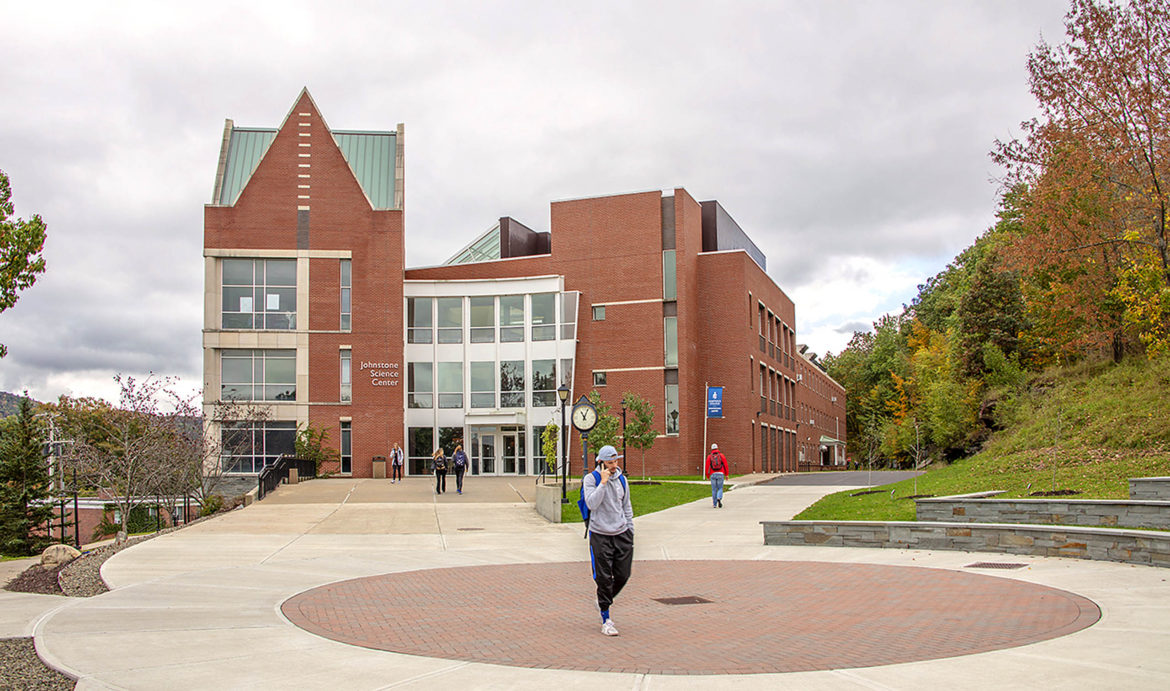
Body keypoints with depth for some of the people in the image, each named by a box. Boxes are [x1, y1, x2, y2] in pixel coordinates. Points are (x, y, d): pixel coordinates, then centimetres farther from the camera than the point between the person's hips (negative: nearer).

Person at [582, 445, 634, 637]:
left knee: (623, 575, 4)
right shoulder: (591, 479, -6)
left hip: (622, 534, 4)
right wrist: (603, 482, -21)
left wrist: (630, 530, 15)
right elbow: (592, 504, -19)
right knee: (604, 578, -4)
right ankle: (606, 620, 7)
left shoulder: (621, 479, 9)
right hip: (600, 535, -4)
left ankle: (605, 601, 32)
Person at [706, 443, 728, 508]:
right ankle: (719, 499, -22)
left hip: (713, 474, 0)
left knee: (714, 490, 9)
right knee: (720, 489, 7)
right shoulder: (721, 455, 6)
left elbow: (707, 466, 0)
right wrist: (726, 475, 8)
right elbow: (725, 465, 2)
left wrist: (707, 475, 11)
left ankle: (714, 504, 8)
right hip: (720, 474, 0)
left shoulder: (709, 456, 5)